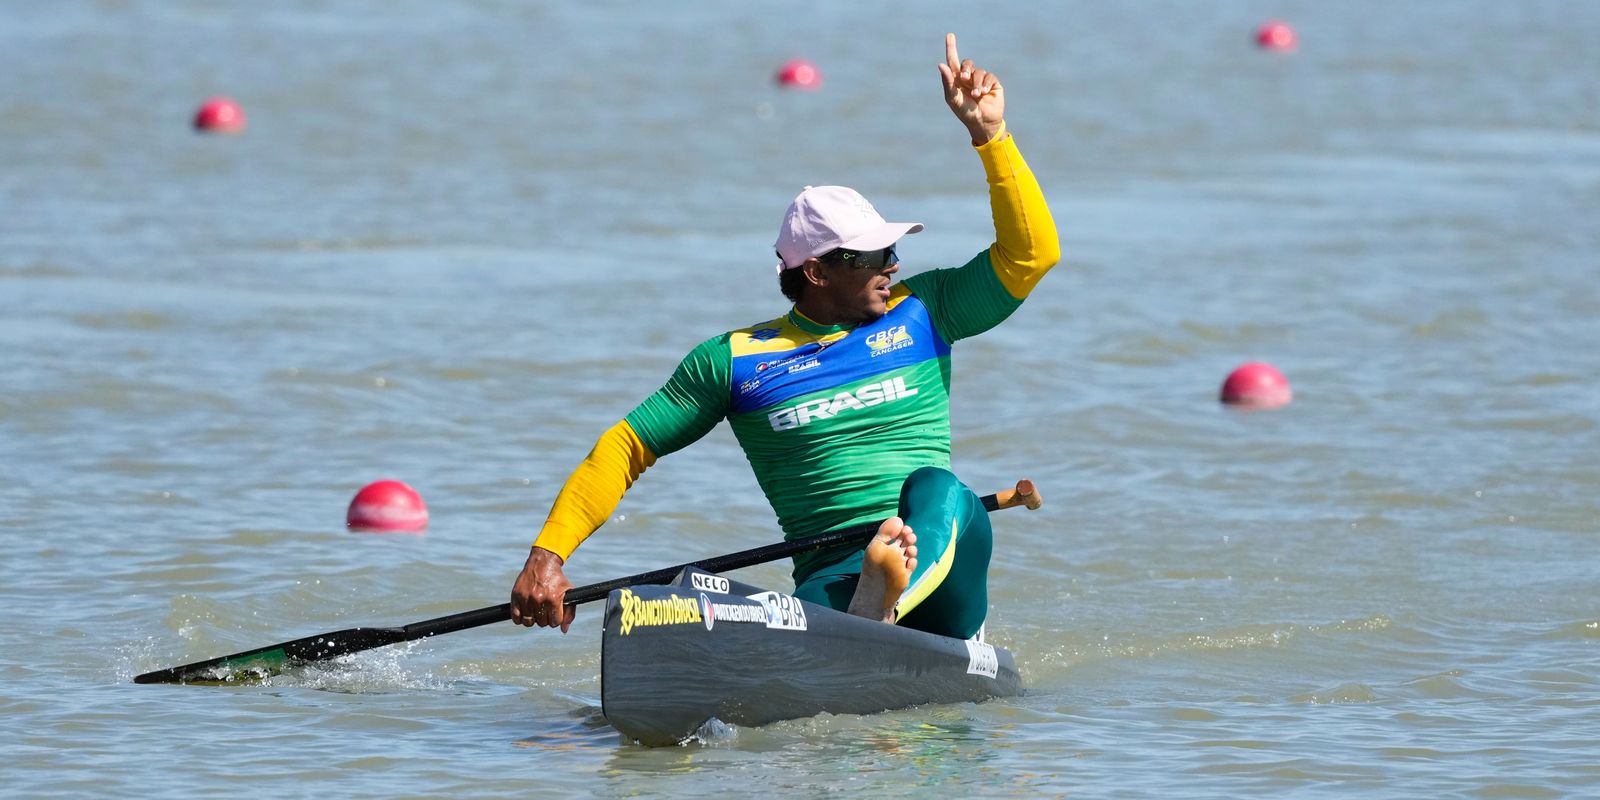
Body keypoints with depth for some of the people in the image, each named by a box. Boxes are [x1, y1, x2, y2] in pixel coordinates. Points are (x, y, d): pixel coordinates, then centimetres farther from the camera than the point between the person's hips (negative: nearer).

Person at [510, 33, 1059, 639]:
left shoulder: (919, 311, 16)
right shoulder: (734, 359, 12)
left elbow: (1030, 255, 12)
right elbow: (625, 448, 14)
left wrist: (990, 134, 2)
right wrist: (547, 554, 3)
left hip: (941, 562, 0)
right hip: (832, 571, 0)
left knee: (935, 488, -38)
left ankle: (884, 606, -64)